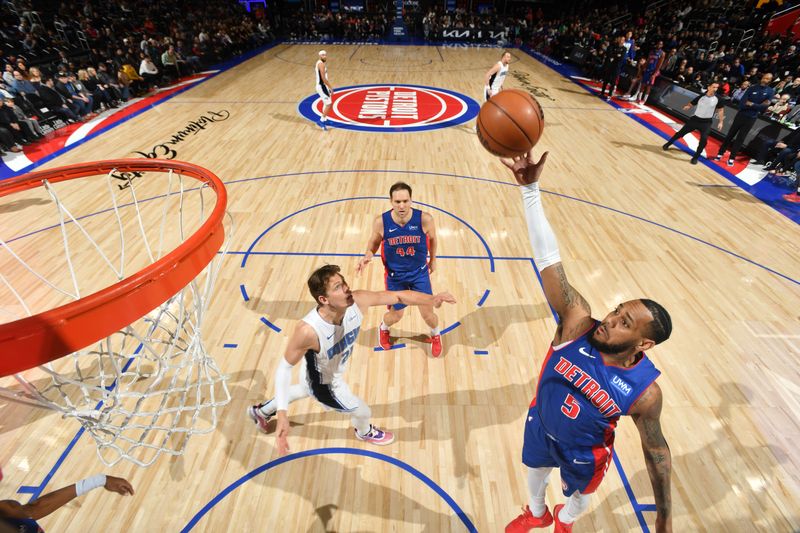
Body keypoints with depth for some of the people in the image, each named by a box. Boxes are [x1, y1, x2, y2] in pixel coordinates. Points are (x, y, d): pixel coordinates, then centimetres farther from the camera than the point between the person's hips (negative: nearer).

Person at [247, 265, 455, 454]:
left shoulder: (358, 301, -31)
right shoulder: (308, 330, -44)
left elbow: (398, 295, -24)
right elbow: (285, 367, -29)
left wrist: (431, 299, -36)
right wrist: (282, 414, -34)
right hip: (323, 382, -5)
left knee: (302, 391, 37)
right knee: (363, 412, 15)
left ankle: (260, 411, 67)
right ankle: (364, 432, 56)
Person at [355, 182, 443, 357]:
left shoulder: (424, 219, -22)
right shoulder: (381, 222, -22)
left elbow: (432, 239, -1)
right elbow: (374, 242, -2)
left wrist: (433, 260, 13)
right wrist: (367, 255, -24)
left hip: (420, 272, 0)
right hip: (395, 275, 0)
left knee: (427, 314, 7)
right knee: (396, 315, 13)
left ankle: (435, 335, 44)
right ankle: (383, 328, 52)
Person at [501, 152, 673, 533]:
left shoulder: (644, 390, -32)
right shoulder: (578, 325, -34)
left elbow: (655, 448, -12)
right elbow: (549, 260, -44)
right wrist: (530, 188, -51)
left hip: (584, 451, -1)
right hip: (541, 426, 2)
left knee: (577, 495, 31)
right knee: (536, 470, 31)